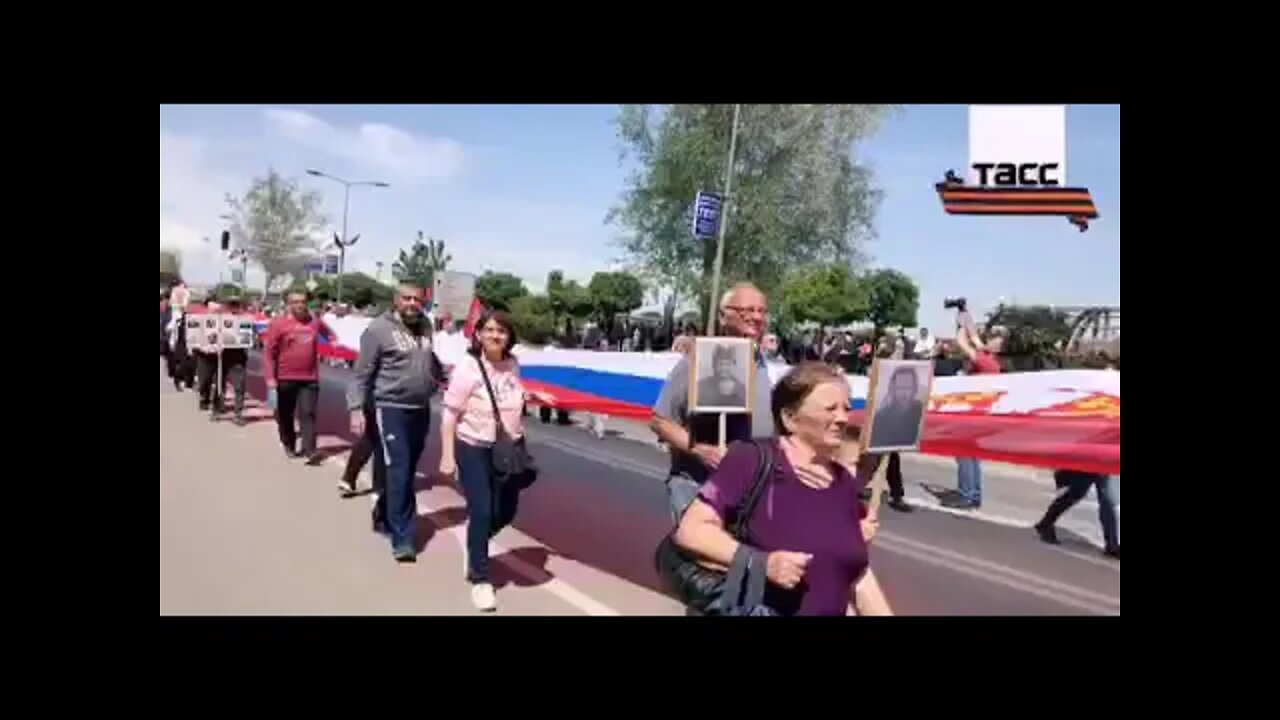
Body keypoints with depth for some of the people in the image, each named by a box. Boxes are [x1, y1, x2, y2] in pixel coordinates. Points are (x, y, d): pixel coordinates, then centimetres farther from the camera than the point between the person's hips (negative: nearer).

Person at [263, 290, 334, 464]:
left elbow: (327, 332, 30)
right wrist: (270, 379, -15)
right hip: (285, 378, -1)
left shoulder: (315, 321, 5)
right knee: (285, 415, 13)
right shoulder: (278, 324, -7)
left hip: (310, 378, 1)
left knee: (308, 413, -7)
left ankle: (310, 450, -12)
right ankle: (289, 446, 32)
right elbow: (268, 352, -9)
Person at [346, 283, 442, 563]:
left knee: (407, 473, 17)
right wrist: (356, 408, -16)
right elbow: (361, 374, -10)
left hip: (421, 410, 6)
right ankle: (403, 539, -1)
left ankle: (384, 516, 38)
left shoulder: (426, 327, 7)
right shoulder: (379, 328, -9)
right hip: (391, 409, -6)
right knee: (398, 474, -7)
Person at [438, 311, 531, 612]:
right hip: (474, 449, -5)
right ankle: (480, 579, 13)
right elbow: (449, 415, -14)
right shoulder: (468, 367, -16)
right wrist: (447, 456, -15)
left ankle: (476, 545, 43)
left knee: (505, 512, 11)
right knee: (481, 512, -5)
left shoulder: (513, 365, -1)